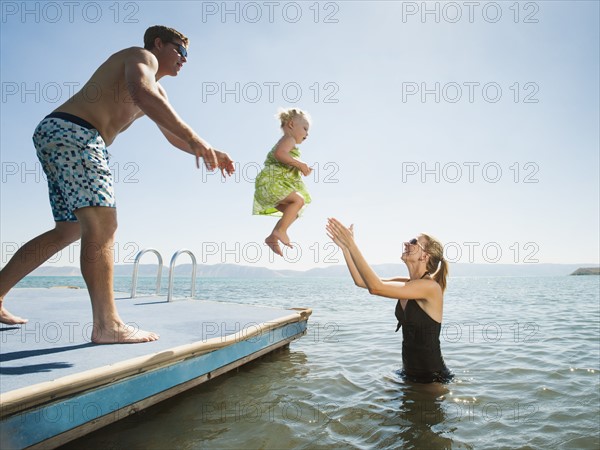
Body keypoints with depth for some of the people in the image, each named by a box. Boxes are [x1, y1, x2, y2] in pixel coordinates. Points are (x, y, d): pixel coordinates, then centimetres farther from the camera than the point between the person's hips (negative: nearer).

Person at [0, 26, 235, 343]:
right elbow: (141, 93, -24)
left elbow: (174, 136, 32)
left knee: (69, 231, 14)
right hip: (71, 131, -10)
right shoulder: (142, 56, 0)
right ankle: (107, 325, -24)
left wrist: (207, 153, 14)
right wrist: (193, 137, -27)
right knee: (102, 225, -20)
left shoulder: (157, 89, 28)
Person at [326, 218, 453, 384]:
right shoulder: (406, 284, 3)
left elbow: (376, 287, -32)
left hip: (433, 377, -7)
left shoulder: (431, 287, -23)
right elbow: (361, 281, -2)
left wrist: (351, 245, -31)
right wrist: (344, 246, -10)